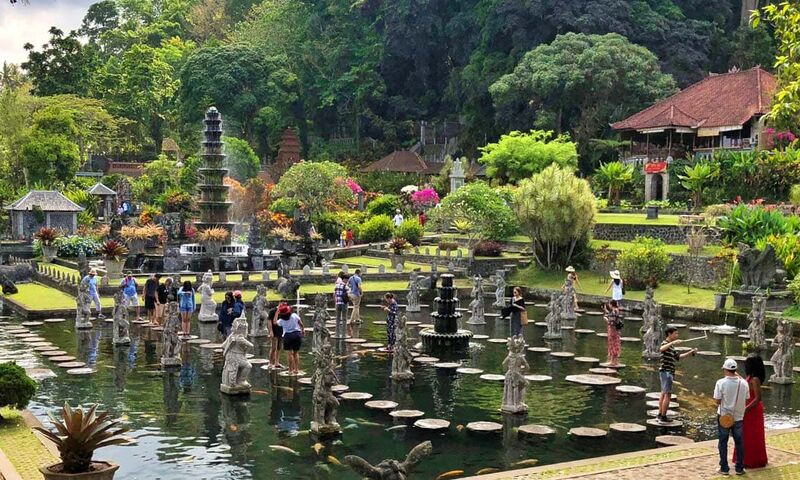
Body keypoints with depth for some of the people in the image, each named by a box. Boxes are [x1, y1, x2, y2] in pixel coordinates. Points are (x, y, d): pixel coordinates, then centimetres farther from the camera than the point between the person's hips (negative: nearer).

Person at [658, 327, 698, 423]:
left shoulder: (671, 346, 18)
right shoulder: (665, 343, -12)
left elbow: (678, 357, 25)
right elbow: (661, 349, -37)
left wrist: (691, 352, 18)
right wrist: (673, 342, -47)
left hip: (669, 372, 10)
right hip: (666, 371, -10)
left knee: (664, 393, 14)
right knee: (668, 394, -10)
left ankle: (660, 415, 20)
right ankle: (663, 417, -9)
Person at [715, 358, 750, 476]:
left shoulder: (721, 383, -17)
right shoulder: (743, 383, -9)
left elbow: (717, 401, -13)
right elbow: (746, 400, 0)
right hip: (739, 417, 2)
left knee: (723, 443, 10)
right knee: (739, 442, 14)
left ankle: (724, 468, 14)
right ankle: (739, 468, 20)